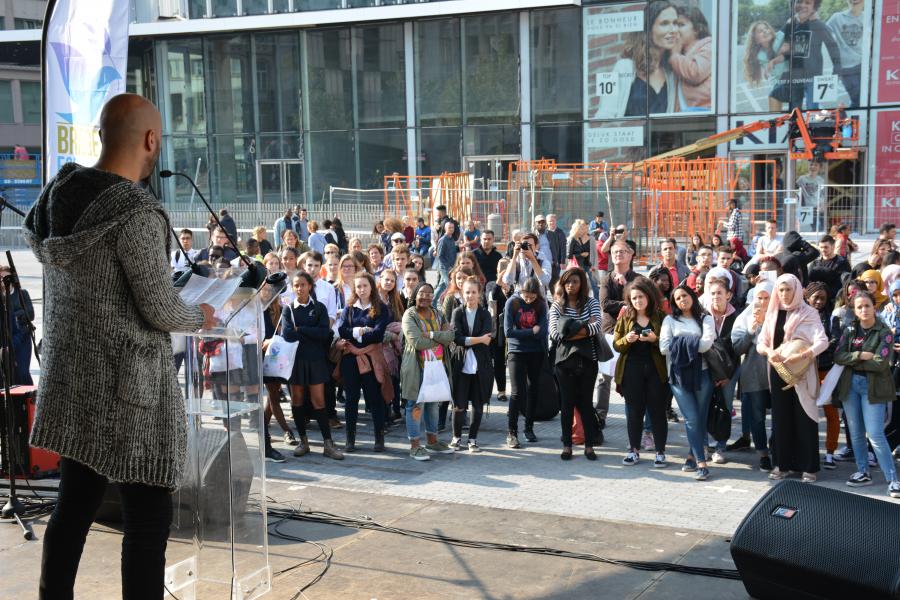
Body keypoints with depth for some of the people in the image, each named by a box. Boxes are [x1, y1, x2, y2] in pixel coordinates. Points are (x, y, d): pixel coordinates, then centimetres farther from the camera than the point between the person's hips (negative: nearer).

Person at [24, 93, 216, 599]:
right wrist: (200, 317, 4)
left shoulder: (59, 195, 3)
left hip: (72, 376, 8)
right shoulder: (138, 213, -21)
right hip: (127, 383, -8)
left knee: (76, 502, 17)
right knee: (149, 516, 2)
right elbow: (160, 310, -17)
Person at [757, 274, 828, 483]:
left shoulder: (808, 314, -4)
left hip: (801, 371, -4)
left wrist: (801, 356, -30)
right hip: (778, 370, 4)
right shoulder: (772, 313, 10)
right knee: (780, 417, 7)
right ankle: (783, 464, 14)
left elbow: (823, 341, -15)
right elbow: (760, 342, 9)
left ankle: (808, 466, 4)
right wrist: (769, 352, -14)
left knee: (804, 417, -3)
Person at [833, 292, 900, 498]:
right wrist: (861, 355, -16)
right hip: (850, 384, 5)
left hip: (873, 386, -5)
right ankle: (863, 473, 23)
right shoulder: (849, 331, 7)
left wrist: (852, 362, -9)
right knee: (856, 433, 10)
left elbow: (880, 363, -16)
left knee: (875, 434, -10)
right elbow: (838, 356, -3)